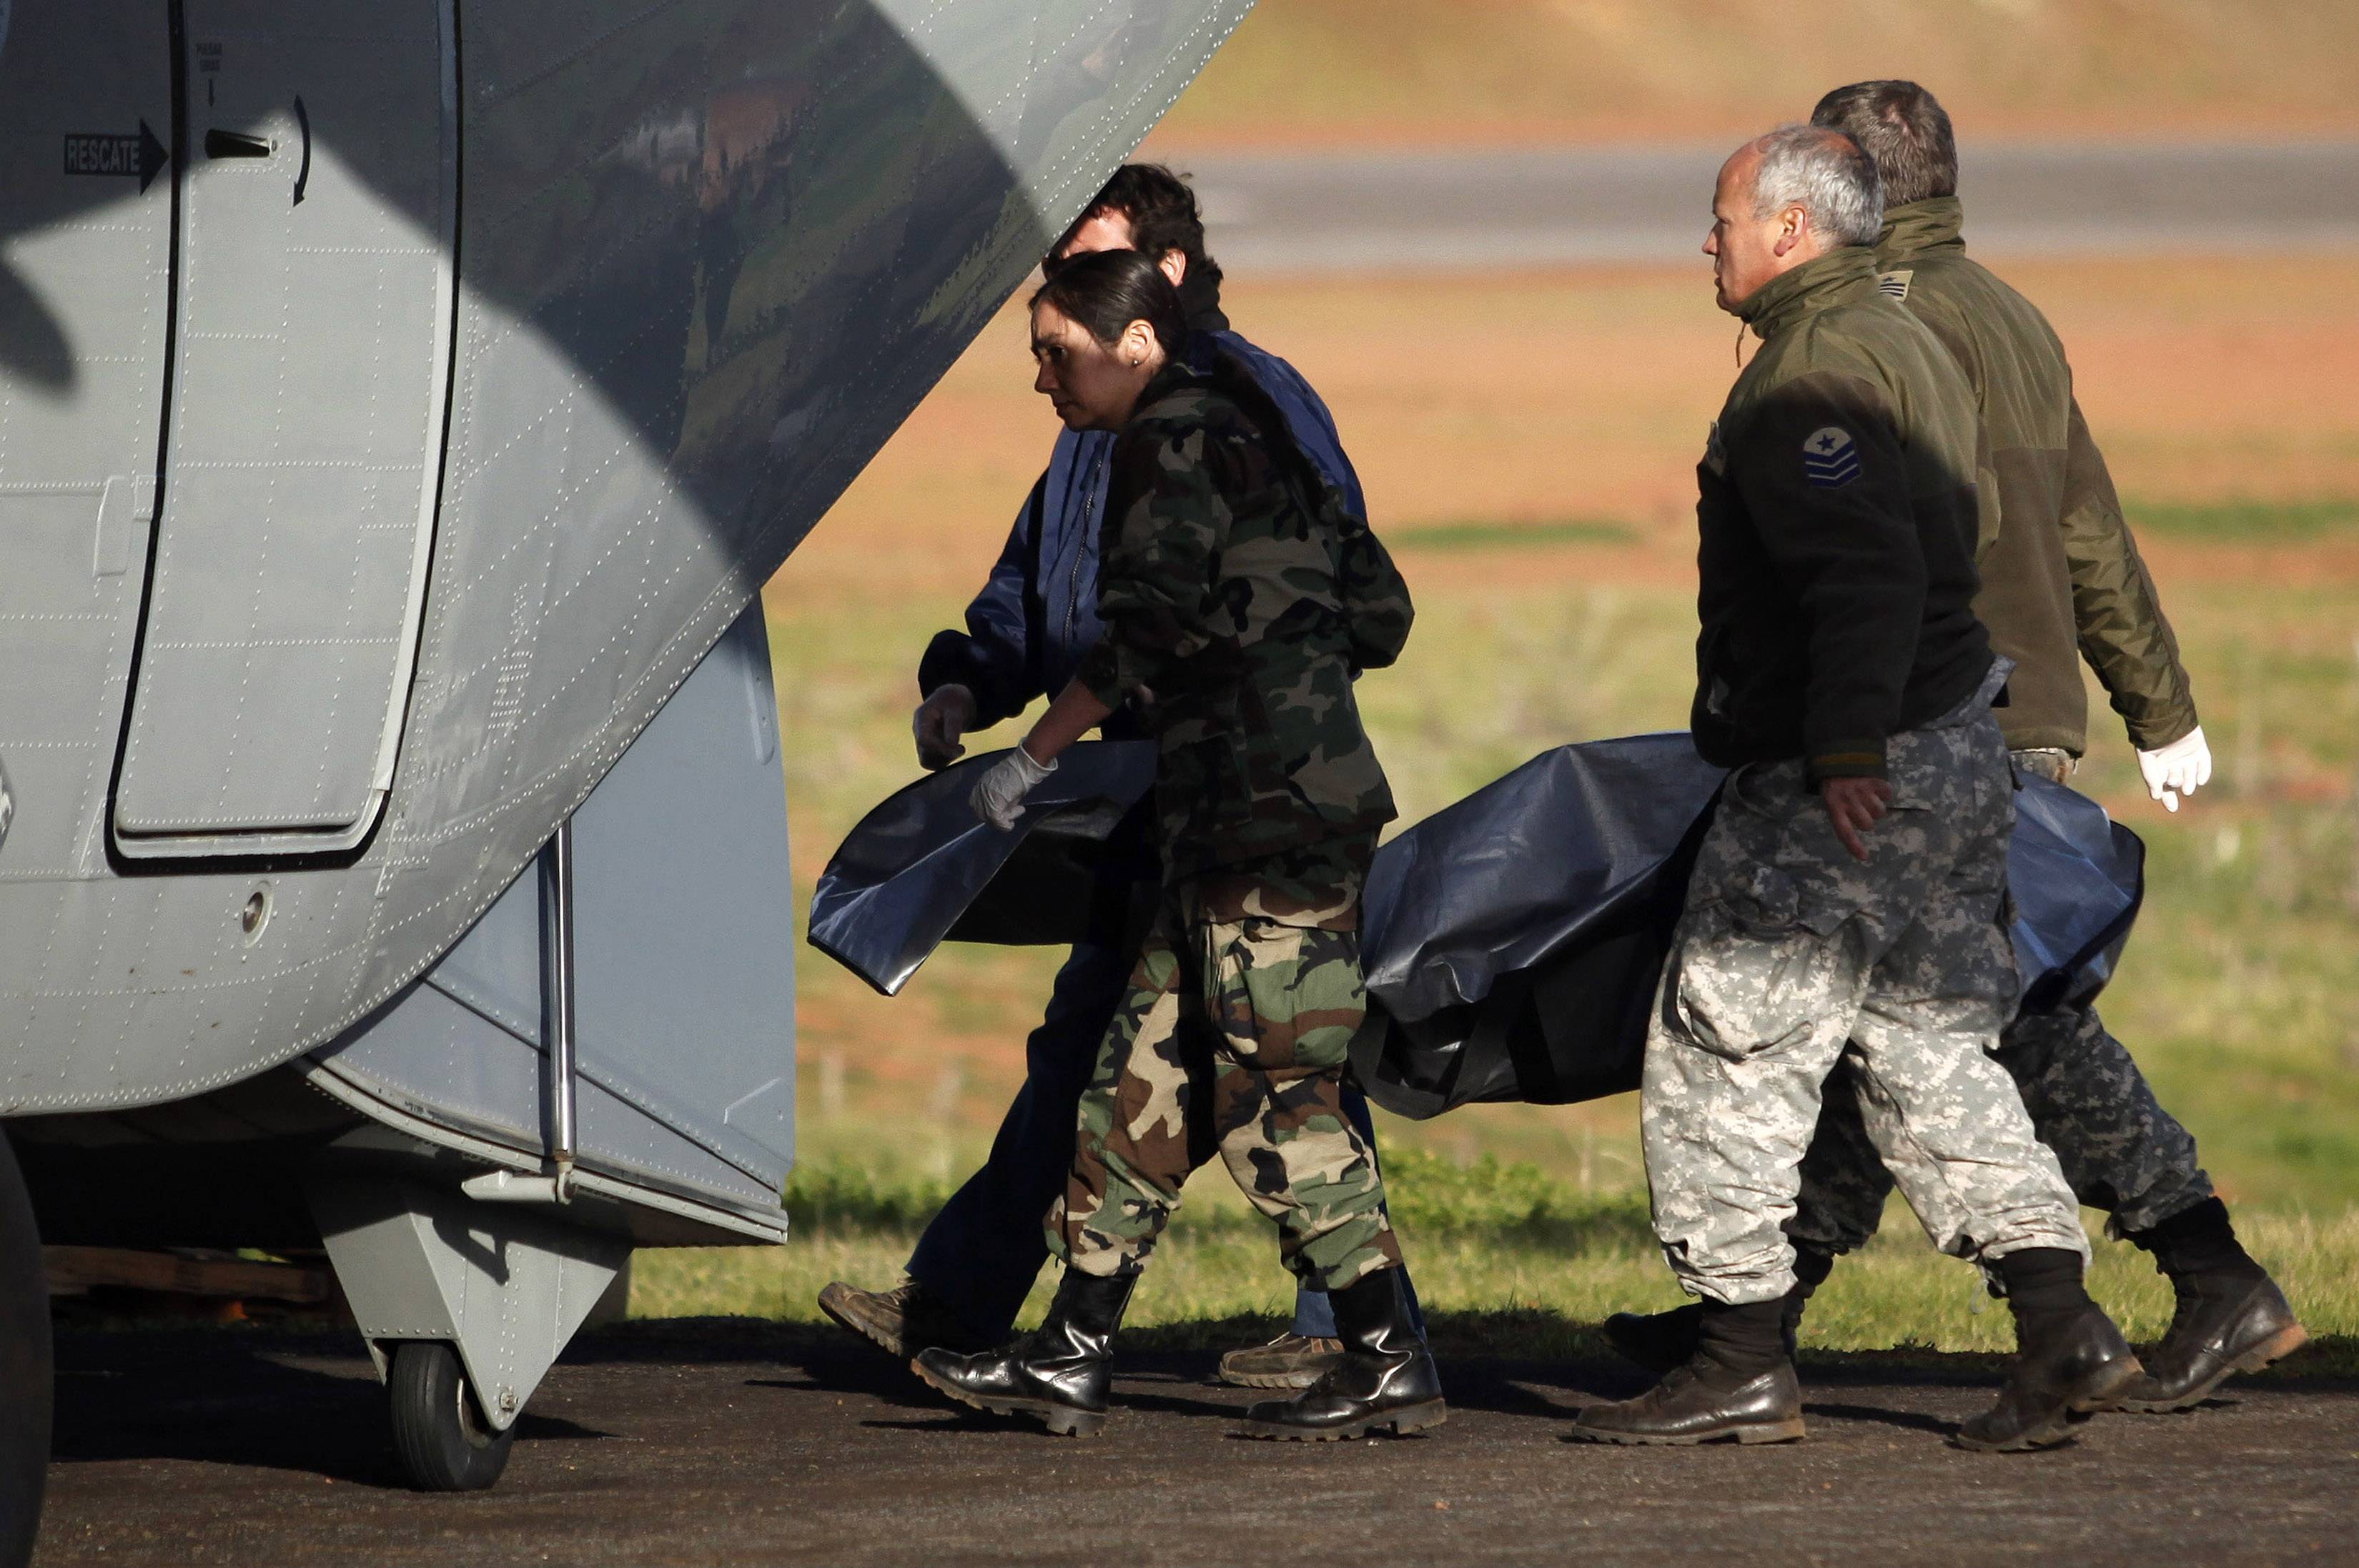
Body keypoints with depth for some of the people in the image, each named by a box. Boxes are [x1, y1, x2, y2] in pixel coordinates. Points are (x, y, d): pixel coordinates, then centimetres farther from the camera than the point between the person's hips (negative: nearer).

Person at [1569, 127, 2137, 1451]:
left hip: (1840, 790, -10)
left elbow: (1863, 570, -27)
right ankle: (2064, 1328, 2)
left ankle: (1744, 1365, 2)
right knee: (1934, 1048, 12)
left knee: (1725, 1055, -1)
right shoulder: (1911, 345, 18)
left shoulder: (1812, 371, -15)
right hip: (1958, 763, 10)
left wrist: (1847, 750, -31)